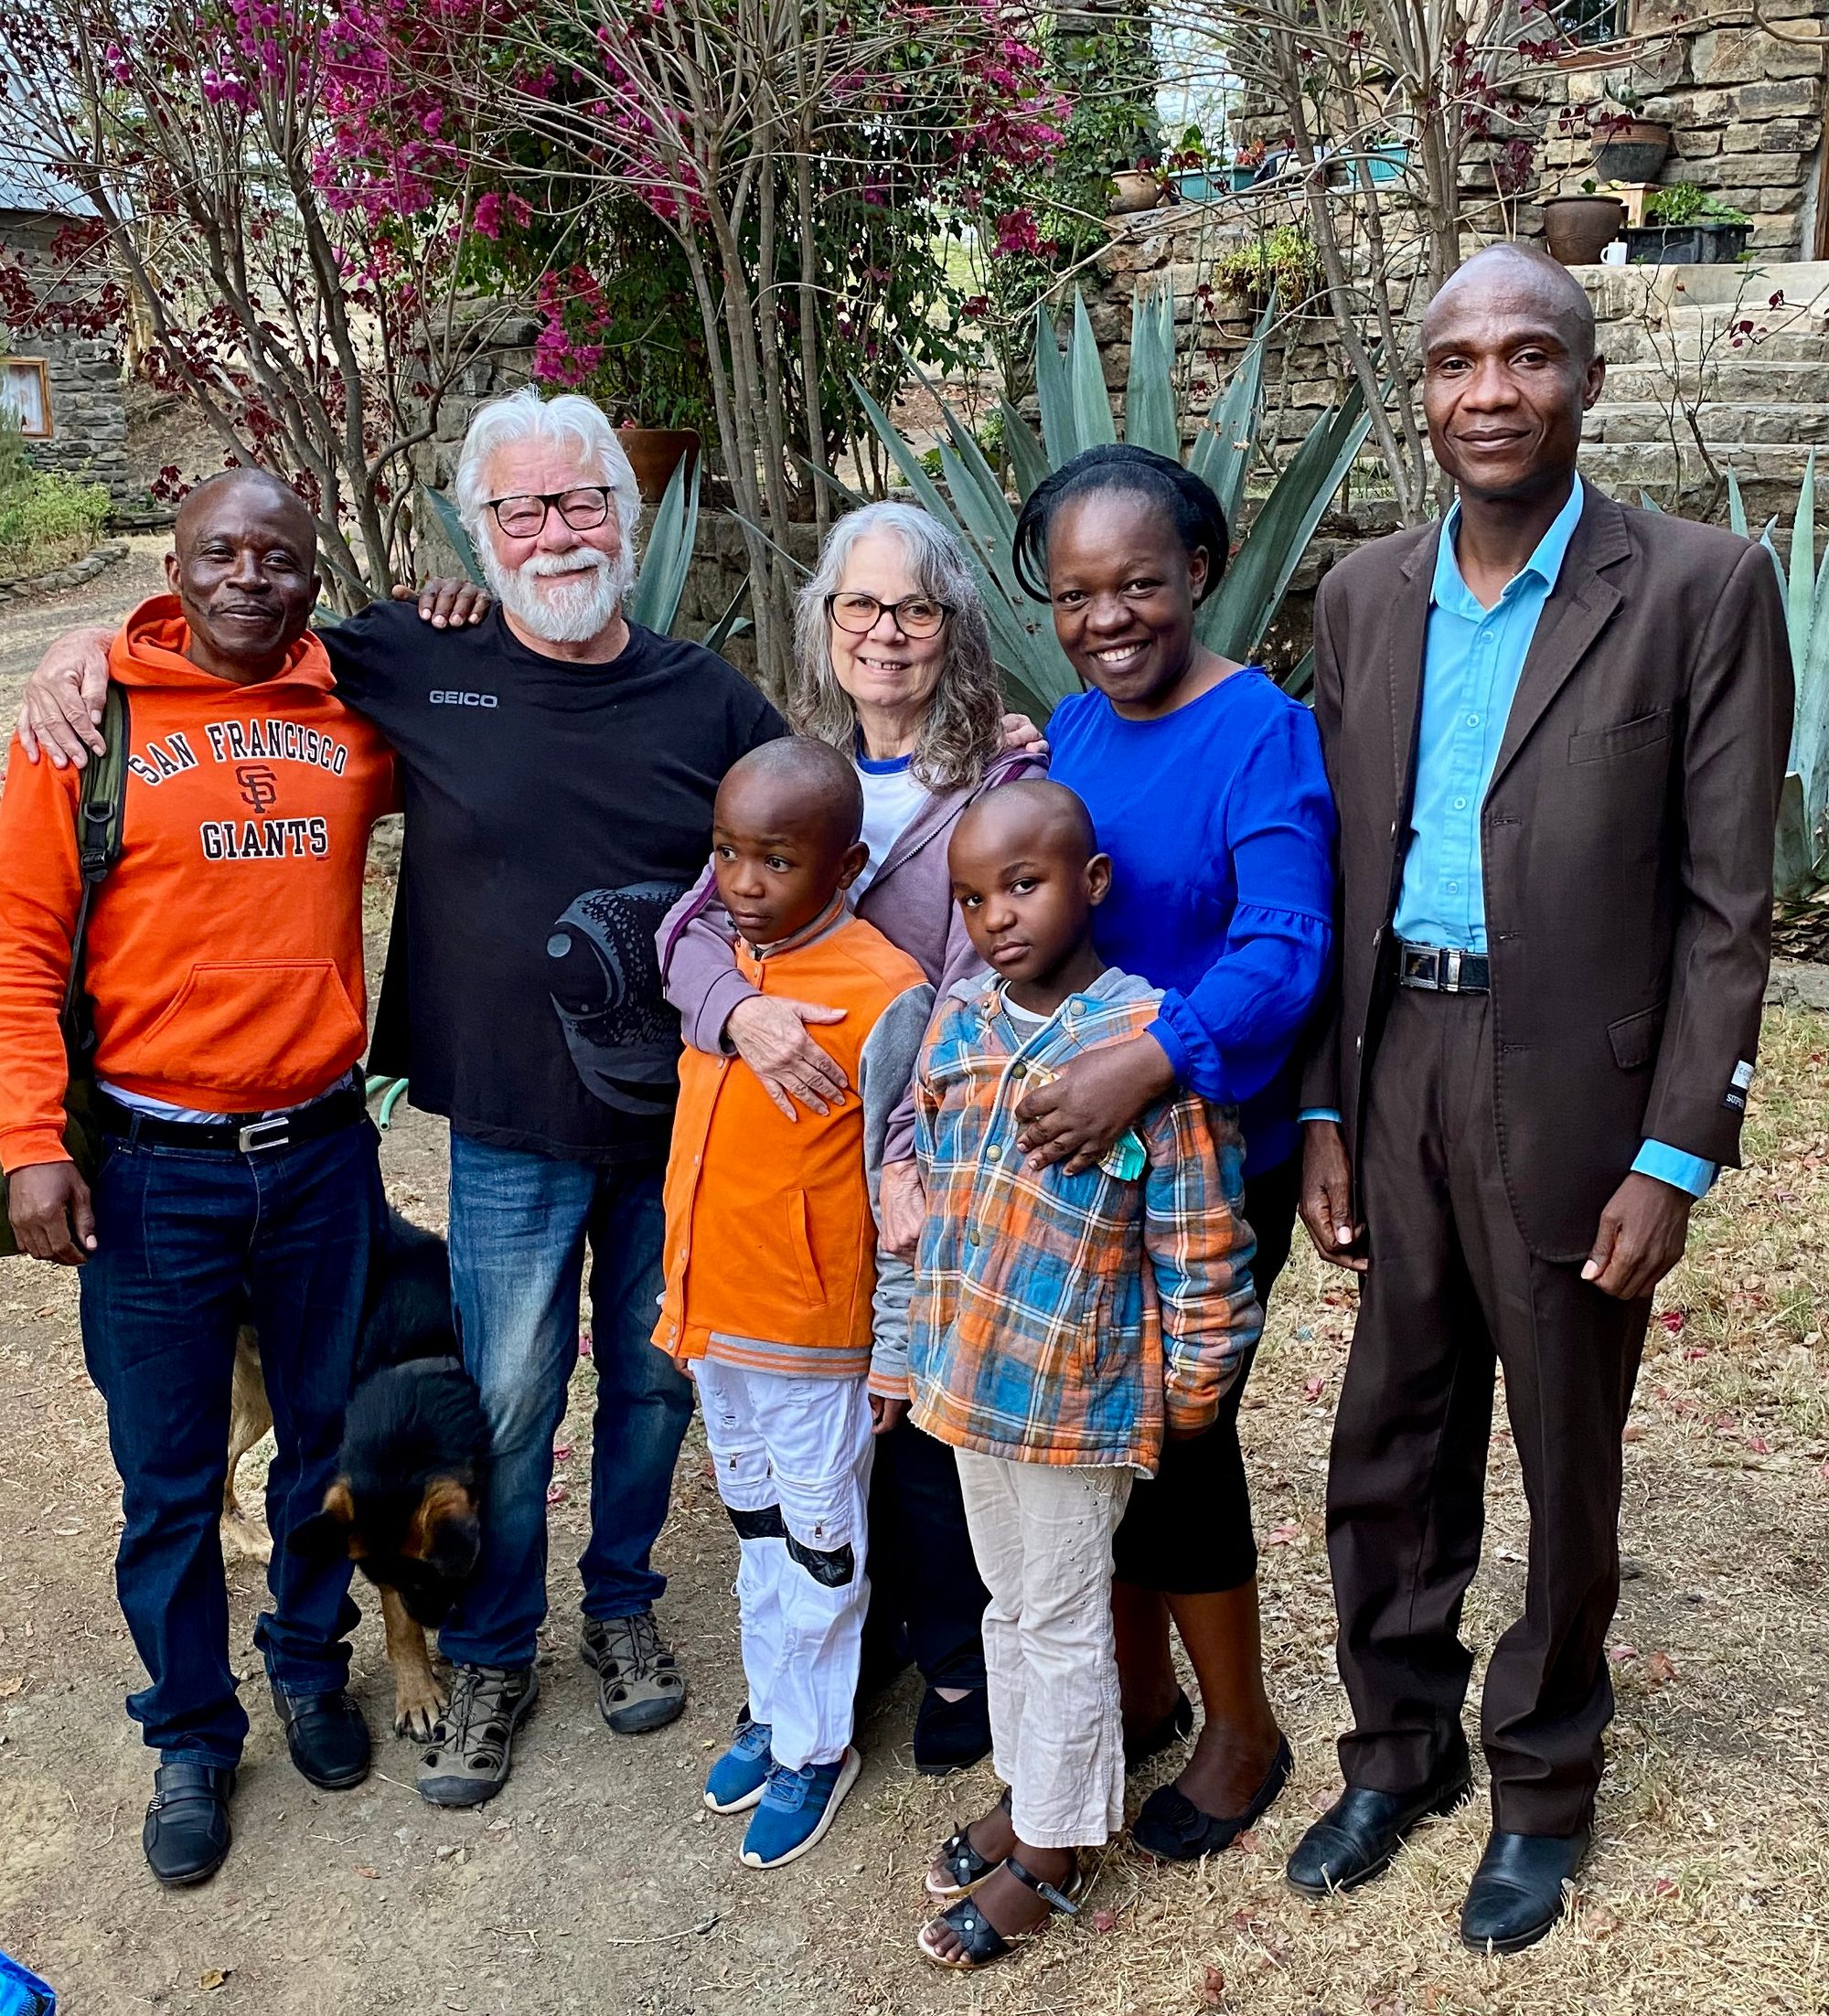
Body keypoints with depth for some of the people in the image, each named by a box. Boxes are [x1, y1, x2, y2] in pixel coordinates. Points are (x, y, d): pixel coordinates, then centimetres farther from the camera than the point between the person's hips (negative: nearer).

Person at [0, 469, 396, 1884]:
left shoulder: (355, 716, 2)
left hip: (321, 1148, 3)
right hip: (153, 1168, -3)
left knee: (328, 1435, 17)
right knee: (170, 1479, 9)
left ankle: (310, 1664, 40)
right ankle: (192, 1733, 30)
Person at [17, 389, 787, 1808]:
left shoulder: (705, 697, -1)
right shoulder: (420, 666, -4)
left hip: (681, 1120, 2)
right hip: (512, 1134, -1)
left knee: (655, 1380, 16)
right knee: (508, 1406, 7)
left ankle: (623, 1606, 40)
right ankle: (491, 1659, 30)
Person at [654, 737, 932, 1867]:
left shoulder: (887, 996, -20)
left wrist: (896, 1354, -11)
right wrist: (685, 1289, 17)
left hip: (814, 1337, -6)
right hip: (712, 1315, 7)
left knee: (821, 1549, 12)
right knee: (758, 1530, 22)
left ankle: (815, 1747, 30)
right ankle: (774, 1710, 40)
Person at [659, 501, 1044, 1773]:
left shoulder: (999, 780, -9)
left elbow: (978, 990, -16)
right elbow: (693, 925, -1)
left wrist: (914, 1154, -24)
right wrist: (741, 1009, -23)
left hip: (930, 1159, -4)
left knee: (926, 1419, 4)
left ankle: (957, 1664, 28)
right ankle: (863, 1631, 37)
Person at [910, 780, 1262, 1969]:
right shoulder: (959, 1022, 0)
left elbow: (1204, 1248, -15)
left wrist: (1191, 1395, -9)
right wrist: (929, 1341, 15)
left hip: (1078, 1395, -6)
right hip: (972, 1380, 6)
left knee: (1061, 1624, 10)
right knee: (1010, 1605, 23)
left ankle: (1049, 1852, 28)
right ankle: (1025, 1791, 42)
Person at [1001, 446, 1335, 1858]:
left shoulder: (1264, 733, -16)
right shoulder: (1070, 729, 6)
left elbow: (1283, 950, -26)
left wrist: (1143, 1066, -40)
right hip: (1070, 1151, 7)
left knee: (1178, 1439, 5)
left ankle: (1242, 1731, 29)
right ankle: (1139, 1692, 38)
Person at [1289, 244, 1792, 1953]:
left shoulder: (1699, 589, -7)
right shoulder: (1364, 598, 7)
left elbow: (1724, 903, -8)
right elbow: (1337, 878, 8)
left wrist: (1677, 1157, -11)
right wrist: (1322, 1114, 5)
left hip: (1572, 1087, -4)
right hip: (1395, 1063, 4)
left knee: (1566, 1457, 12)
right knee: (1390, 1441, 15)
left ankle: (1541, 1789, 34)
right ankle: (1398, 1749, 36)